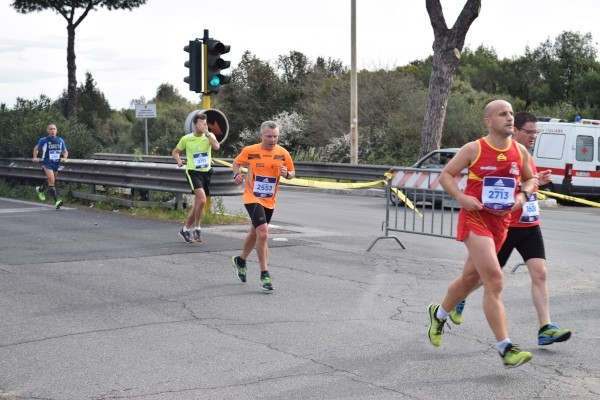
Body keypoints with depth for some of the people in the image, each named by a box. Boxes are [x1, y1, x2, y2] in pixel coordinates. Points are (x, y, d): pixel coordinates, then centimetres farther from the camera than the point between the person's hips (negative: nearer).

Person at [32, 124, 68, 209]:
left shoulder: (60, 140, 6)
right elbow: (36, 149, 12)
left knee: (50, 180, 20)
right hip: (47, 163, -5)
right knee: (51, 181, -18)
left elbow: (65, 152, 13)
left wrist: (65, 158, -7)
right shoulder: (43, 140, -2)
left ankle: (40, 189, 52)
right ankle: (56, 201, -22)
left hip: (57, 163, 5)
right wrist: (35, 157, -4)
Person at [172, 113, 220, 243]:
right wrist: (179, 161, -7)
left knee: (198, 204, 11)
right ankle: (197, 228, -9)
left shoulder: (209, 136, 2)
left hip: (206, 172, 4)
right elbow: (175, 152, 13)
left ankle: (185, 229, 27)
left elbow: (216, 146, -20)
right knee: (202, 200, -24)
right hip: (193, 172, -4)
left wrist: (206, 132, -19)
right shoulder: (186, 139, -1)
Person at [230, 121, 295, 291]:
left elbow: (292, 173, 4)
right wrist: (237, 175, -12)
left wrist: (287, 174, -18)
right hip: (252, 198, -4)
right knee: (263, 232, -20)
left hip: (270, 201, 4)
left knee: (255, 233, 20)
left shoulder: (283, 153, -6)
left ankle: (240, 260, 47)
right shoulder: (250, 151, -11)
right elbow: (237, 162, 7)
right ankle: (264, 274, -11)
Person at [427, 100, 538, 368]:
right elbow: (445, 175, -1)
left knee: (471, 278, 20)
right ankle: (505, 348, -14)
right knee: (494, 280, -17)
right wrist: (461, 197, -17)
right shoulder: (473, 149, -9)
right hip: (475, 218, -6)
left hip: (501, 222, 6)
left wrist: (523, 195, -3)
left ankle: (439, 314, 46)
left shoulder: (520, 151, 4)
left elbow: (531, 179, 19)